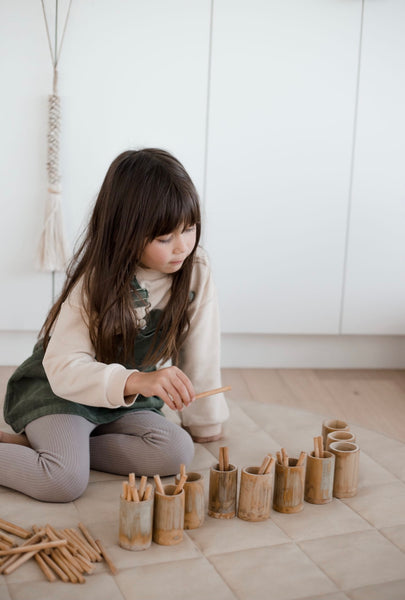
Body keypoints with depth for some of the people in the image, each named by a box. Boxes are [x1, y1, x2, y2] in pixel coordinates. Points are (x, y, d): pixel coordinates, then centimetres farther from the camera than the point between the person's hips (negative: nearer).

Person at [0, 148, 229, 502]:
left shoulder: (196, 270, -12)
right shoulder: (96, 280, -20)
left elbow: (199, 355, -4)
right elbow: (63, 366, -29)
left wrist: (205, 426, 3)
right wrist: (136, 381, -45)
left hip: (126, 403, 6)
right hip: (58, 390, -5)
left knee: (177, 452, -23)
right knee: (66, 480, -31)